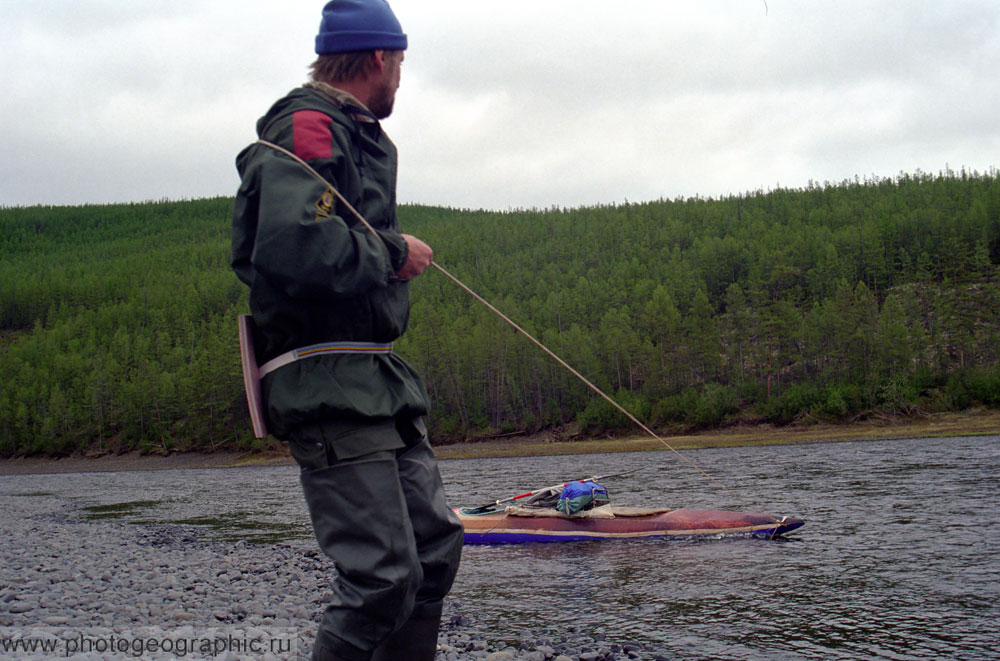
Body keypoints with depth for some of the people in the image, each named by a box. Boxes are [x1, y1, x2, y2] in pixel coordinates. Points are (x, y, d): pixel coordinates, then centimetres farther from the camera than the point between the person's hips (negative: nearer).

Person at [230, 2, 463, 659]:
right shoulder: (307, 129, -11)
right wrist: (394, 254, -14)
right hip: (329, 386, -10)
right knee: (384, 576, -13)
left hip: (380, 382, 10)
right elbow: (293, 248, -27)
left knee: (436, 546, 12)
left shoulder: (362, 138, 22)